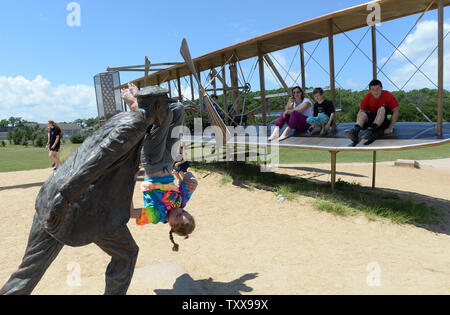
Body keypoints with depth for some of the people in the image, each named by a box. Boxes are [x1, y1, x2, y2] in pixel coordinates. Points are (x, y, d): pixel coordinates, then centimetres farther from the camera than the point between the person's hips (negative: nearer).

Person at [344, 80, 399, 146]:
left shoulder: (388, 95, -11)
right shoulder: (367, 97, -4)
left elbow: (396, 111, -13)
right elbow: (360, 111, -7)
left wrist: (390, 128, -22)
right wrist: (357, 126, -23)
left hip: (385, 121, -3)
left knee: (382, 109, -28)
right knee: (363, 114, -21)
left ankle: (371, 131, -48)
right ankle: (355, 131, -47)